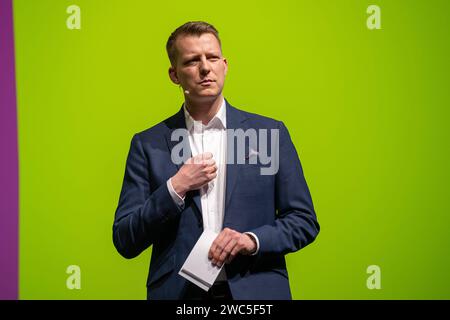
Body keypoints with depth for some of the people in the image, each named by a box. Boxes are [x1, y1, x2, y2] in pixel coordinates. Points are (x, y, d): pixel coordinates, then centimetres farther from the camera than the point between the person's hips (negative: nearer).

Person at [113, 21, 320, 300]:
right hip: (179, 293, 0)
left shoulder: (270, 133, 1)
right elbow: (125, 242, -1)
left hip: (255, 291, 0)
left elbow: (305, 222, 3)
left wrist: (252, 240, -14)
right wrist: (175, 188, -13)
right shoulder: (148, 144, 1)